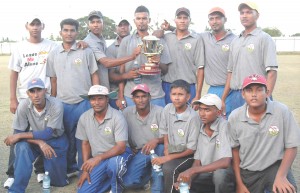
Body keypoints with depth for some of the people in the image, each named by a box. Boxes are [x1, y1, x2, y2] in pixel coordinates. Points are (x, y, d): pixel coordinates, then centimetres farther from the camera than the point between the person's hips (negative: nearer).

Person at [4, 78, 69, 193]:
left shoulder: (56, 105, -26)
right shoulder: (23, 105, -20)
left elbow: (48, 133, -27)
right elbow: (18, 132, -17)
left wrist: (19, 136, -28)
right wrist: (40, 142, -31)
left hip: (56, 141, -1)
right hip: (35, 140, 1)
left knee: (59, 182, 1)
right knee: (22, 147, -34)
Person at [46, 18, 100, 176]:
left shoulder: (86, 51, -1)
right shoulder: (53, 55, 6)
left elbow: (94, 76, 2)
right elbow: (53, 80, 11)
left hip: (84, 102, -2)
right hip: (63, 104, 3)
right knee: (67, 138, 13)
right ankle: (70, 168, 28)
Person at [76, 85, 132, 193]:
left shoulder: (117, 117, -19)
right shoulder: (84, 118, -3)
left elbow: (121, 147, -24)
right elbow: (85, 143, 7)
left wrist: (99, 158, -36)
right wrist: (85, 169, 0)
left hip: (117, 155, -4)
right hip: (97, 160, 5)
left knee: (112, 162, -40)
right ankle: (108, 179, 16)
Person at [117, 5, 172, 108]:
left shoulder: (159, 41, 6)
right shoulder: (126, 41, 7)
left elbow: (165, 70, 8)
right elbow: (121, 70, 7)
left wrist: (158, 63, -15)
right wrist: (120, 96, 2)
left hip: (155, 95, 0)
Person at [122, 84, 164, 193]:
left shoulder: (159, 112, -14)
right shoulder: (127, 112, -5)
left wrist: (156, 140, -33)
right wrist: (129, 148, -3)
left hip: (157, 150, -1)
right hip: (139, 153, 2)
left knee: (160, 147, -38)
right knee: (128, 182, -20)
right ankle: (149, 172, 14)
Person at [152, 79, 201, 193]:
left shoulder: (193, 117, -21)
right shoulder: (167, 109, -5)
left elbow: (191, 149, -16)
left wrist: (168, 158, -16)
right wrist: (166, 153, -3)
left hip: (187, 155, -5)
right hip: (171, 151, 6)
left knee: (168, 168, -29)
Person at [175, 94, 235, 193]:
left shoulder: (224, 126, -18)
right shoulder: (200, 129, 1)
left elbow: (225, 162, -27)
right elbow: (197, 162, 3)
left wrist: (193, 170, -30)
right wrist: (188, 177, -19)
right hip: (206, 173, 6)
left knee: (219, 174, -36)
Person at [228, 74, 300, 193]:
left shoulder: (282, 111, -14)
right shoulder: (234, 117, -8)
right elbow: (234, 150, 3)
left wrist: (281, 176, -17)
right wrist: (239, 183, 2)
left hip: (276, 166, -2)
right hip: (248, 172, 2)